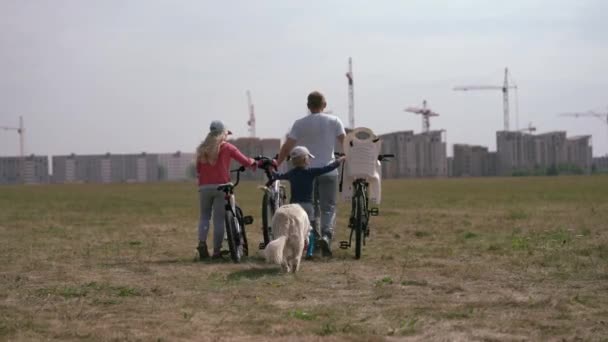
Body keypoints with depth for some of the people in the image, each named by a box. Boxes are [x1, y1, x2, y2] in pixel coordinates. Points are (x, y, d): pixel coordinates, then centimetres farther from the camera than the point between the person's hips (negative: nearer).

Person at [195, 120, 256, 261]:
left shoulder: (202, 149, 10)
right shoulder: (227, 147, 2)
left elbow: (198, 169, 10)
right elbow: (245, 161, 3)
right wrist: (253, 162, 22)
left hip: (204, 187, 3)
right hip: (221, 187, -3)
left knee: (204, 216, 14)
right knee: (219, 219, 1)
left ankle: (202, 243, -7)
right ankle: (216, 251, -1)